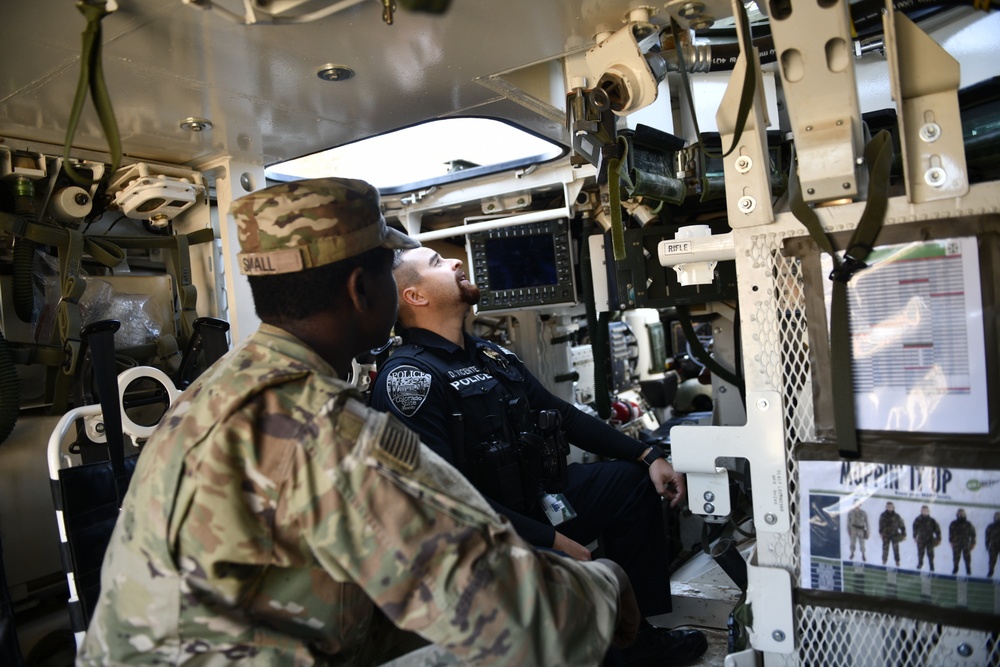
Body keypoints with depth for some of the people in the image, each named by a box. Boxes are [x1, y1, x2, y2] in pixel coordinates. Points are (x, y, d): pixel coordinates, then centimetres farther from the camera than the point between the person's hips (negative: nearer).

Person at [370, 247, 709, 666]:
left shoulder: (491, 355, 11)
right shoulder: (408, 376, -18)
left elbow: (561, 414, 16)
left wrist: (648, 456, 11)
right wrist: (550, 541, -23)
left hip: (538, 496, 10)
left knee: (633, 479, 14)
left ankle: (636, 633, 17)